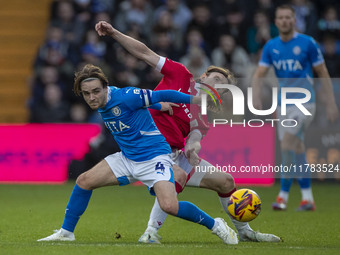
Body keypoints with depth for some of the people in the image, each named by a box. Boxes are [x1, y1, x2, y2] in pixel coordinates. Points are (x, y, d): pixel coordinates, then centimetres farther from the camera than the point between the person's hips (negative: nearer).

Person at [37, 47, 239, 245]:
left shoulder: (125, 97, -23)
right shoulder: (101, 104, 1)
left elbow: (162, 96, -15)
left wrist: (197, 100, -10)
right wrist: (160, 106, 24)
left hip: (154, 157, -8)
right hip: (127, 158, 8)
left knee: (169, 206, -27)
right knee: (84, 181, 1)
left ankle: (215, 225, -5)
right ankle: (66, 232, 17)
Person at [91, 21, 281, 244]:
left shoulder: (204, 118, 9)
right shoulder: (181, 75, 1)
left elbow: (195, 136, -10)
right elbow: (145, 53, -1)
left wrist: (193, 146, -35)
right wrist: (114, 33, -10)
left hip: (176, 153, 6)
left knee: (226, 182, 10)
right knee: (179, 176, -35)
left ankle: (244, 231, 32)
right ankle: (151, 232, -31)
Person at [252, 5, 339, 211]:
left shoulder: (308, 43, -6)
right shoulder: (271, 47, 6)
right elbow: (259, 74, 1)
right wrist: (257, 97, -18)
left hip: (304, 102, -5)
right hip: (284, 104, 5)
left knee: (287, 144, -19)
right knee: (297, 150, 6)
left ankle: (284, 195, -12)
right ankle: (308, 198, 12)